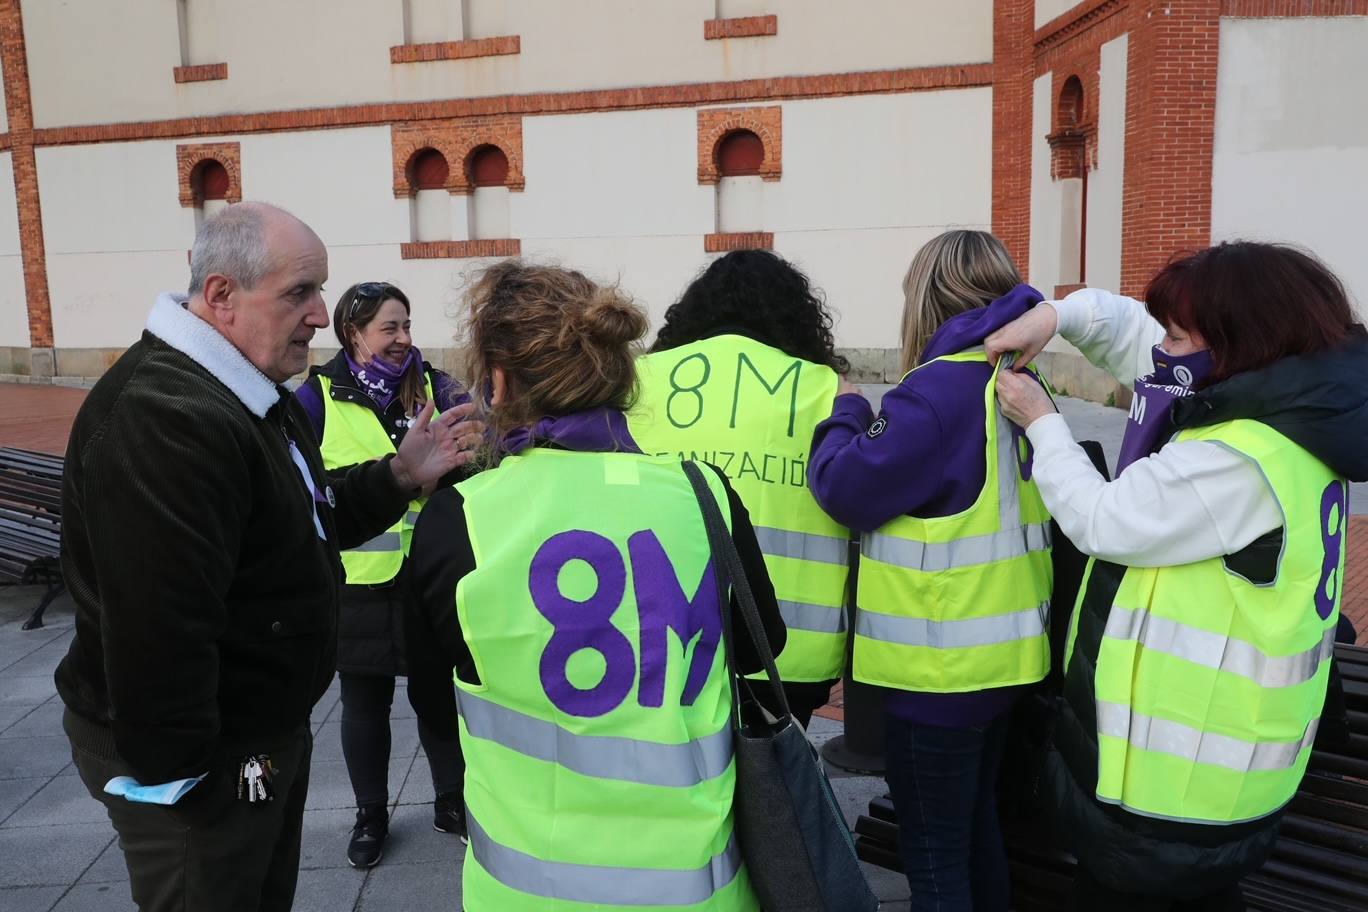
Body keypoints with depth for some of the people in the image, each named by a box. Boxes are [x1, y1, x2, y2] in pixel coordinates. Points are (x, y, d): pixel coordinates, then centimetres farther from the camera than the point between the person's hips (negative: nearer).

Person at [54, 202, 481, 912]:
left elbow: (305, 522, 14)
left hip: (264, 731, 10)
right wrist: (177, 783, -24)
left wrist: (400, 475, -1)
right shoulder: (162, 421, -29)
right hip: (201, 769, -10)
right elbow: (155, 631, -32)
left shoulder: (249, 392, 7)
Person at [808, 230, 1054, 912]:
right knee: (976, 826, 25)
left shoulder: (940, 388, -20)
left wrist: (844, 413, -3)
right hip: (1008, 653, 9)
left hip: (942, 667, -8)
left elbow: (849, 490, -19)